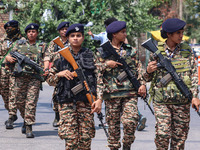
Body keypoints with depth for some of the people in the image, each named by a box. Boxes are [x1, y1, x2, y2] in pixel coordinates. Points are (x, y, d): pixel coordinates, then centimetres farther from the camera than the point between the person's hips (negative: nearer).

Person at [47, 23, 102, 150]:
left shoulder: (91, 55, 8)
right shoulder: (60, 56, 10)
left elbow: (99, 79, 5)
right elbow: (50, 80, 13)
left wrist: (99, 99, -6)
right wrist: (59, 74, -8)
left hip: (86, 101, 0)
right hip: (67, 101, 0)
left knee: (85, 139, -1)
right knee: (70, 139, -9)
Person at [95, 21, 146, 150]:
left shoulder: (131, 51, 12)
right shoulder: (102, 52, 5)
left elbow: (139, 69, 13)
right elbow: (98, 73, 5)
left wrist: (142, 84, 1)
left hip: (130, 93, 1)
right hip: (112, 94, -1)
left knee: (131, 121, -14)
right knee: (113, 125, 3)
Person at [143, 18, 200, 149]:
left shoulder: (187, 51, 7)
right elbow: (148, 78, 11)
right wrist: (148, 71, -12)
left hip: (182, 100, 1)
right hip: (161, 100, -1)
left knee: (180, 135, 4)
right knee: (163, 133, -11)